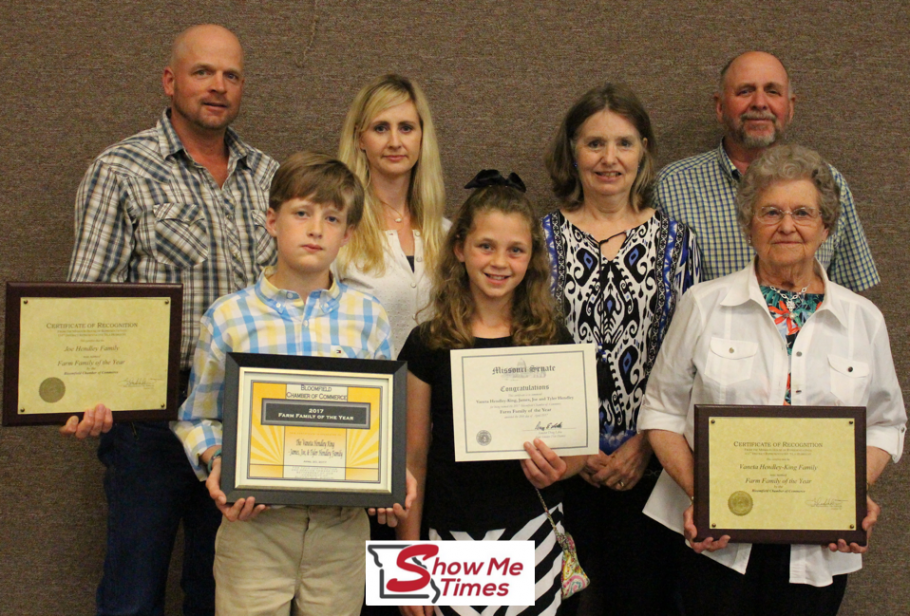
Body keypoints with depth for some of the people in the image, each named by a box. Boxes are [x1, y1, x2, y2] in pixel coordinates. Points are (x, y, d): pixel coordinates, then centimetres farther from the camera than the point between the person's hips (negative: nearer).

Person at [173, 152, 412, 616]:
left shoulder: (368, 319, 4)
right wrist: (215, 465, -13)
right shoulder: (227, 317, 0)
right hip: (253, 521, -1)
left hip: (342, 523, 2)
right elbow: (198, 418, 5)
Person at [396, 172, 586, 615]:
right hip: (451, 535, -1)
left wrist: (556, 468, -15)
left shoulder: (553, 343, 2)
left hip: (532, 532, 1)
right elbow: (414, 455, 2)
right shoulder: (429, 344, -1)